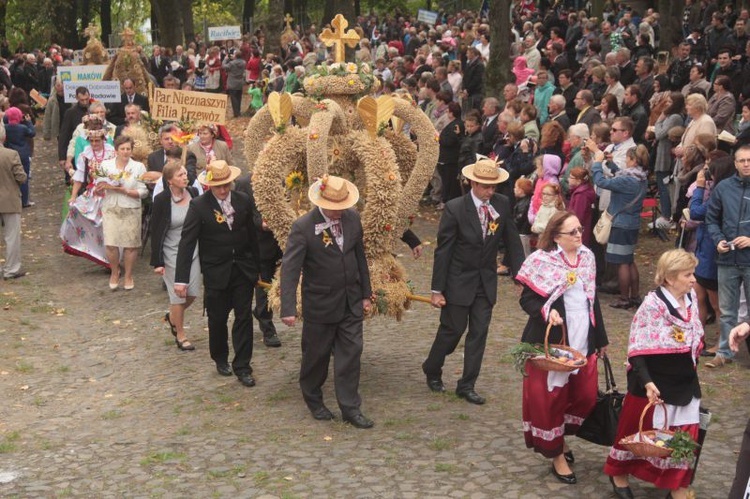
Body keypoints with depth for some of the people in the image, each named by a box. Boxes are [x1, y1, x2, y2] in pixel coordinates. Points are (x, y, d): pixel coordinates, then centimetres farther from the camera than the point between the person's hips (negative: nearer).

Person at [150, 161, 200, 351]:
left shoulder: (193, 193, -2)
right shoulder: (161, 200, -15)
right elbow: (155, 232, -10)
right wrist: (157, 262, -12)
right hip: (172, 253, -5)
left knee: (193, 292, 7)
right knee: (178, 294, 2)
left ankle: (173, 317, 37)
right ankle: (180, 336, 20)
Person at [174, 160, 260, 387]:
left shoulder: (244, 202, -2)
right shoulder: (199, 206, -12)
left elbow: (252, 236, 6)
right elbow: (186, 243, -14)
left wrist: (257, 268, 10)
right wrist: (181, 279, -18)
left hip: (243, 270, 2)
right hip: (216, 272, -2)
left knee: (244, 317, 2)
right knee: (217, 318, 11)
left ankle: (242, 366, 11)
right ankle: (221, 359, 34)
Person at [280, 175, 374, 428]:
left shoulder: (352, 218, -3)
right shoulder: (303, 227, -19)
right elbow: (289, 269, -22)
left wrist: (366, 294, 11)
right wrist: (288, 309, -30)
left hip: (351, 302, 4)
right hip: (320, 304, -4)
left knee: (351, 354, 5)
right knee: (316, 355, 11)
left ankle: (350, 408, 14)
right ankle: (313, 400, 34)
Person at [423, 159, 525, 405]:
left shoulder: (502, 204, -5)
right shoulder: (455, 208, -17)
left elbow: (512, 241, 3)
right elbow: (443, 251, -13)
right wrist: (437, 290, -12)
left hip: (487, 281, 4)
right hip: (459, 281, -4)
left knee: (479, 333, 6)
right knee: (452, 330, 7)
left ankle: (467, 386, 17)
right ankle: (432, 371, 32)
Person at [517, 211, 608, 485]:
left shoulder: (587, 256, 5)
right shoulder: (542, 260, -12)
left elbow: (593, 298, 14)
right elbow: (527, 299, -9)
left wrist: (600, 338, 18)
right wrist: (546, 311, -30)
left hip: (583, 342, 6)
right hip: (550, 342, -5)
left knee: (586, 396, 8)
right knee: (550, 397, 3)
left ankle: (561, 437, 34)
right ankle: (556, 454, 20)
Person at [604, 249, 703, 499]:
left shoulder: (691, 298, -1)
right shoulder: (653, 305, -22)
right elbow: (637, 350, -21)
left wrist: (692, 370, 18)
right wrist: (647, 382, -30)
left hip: (685, 383, 6)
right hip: (655, 384, -6)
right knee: (637, 432, 12)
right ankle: (619, 474, 36)